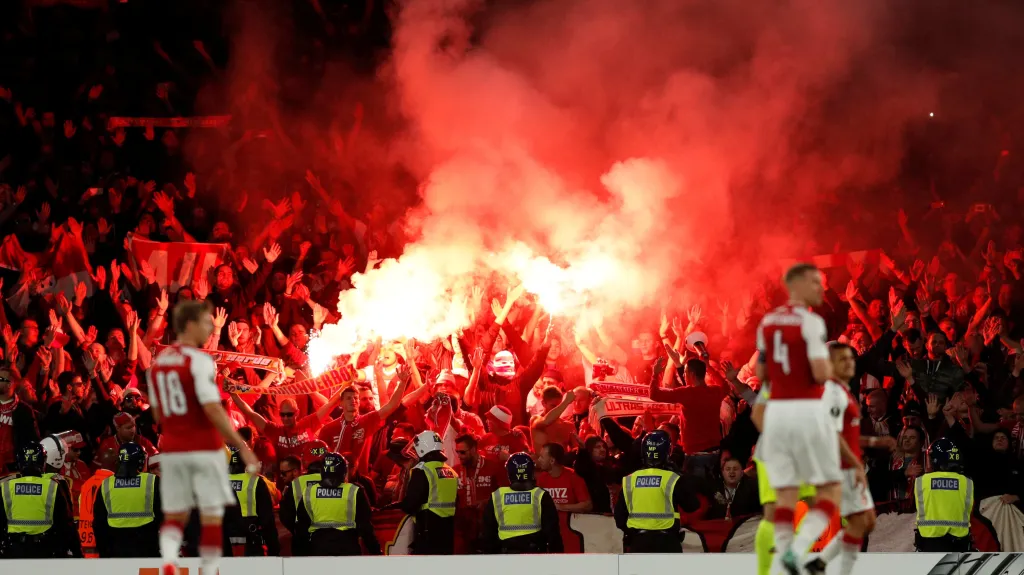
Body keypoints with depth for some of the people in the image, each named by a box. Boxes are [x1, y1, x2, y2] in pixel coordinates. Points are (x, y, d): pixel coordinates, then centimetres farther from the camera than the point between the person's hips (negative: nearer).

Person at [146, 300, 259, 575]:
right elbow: (212, 408, -21)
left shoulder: (157, 361, 9)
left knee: (175, 516, 10)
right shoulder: (199, 360, -13)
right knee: (211, 516, 5)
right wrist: (242, 446, -18)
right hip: (204, 448, -6)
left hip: (172, 449, 6)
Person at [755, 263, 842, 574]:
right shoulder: (811, 321, -10)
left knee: (785, 495, 8)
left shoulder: (767, 322, 12)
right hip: (807, 410, -6)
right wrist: (829, 366, 5)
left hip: (777, 410, 6)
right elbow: (821, 373, -17)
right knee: (830, 490, 4)